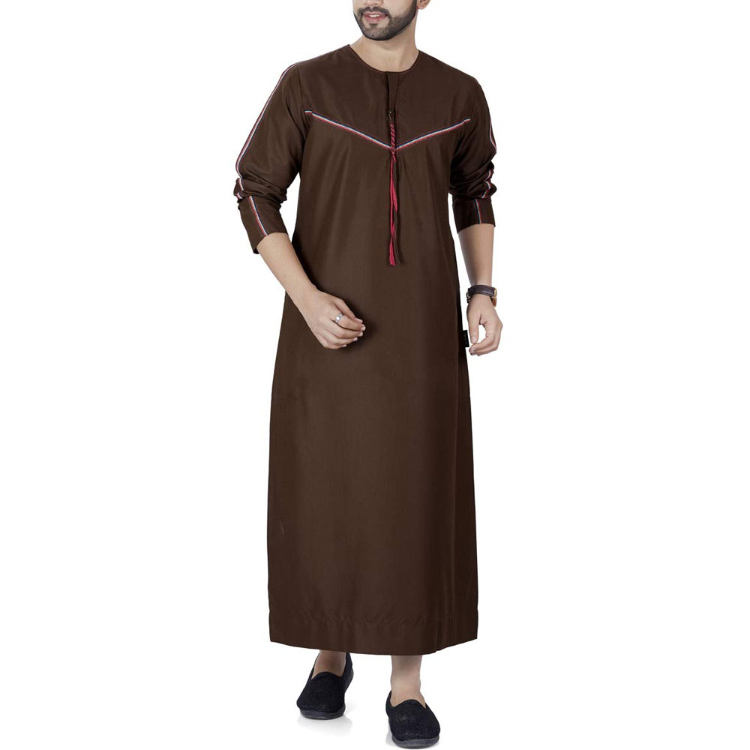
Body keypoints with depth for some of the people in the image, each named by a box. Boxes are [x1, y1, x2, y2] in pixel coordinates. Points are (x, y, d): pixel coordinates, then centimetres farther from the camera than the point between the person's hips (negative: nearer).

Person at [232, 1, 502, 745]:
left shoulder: (459, 94, 3)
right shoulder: (305, 84, -3)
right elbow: (254, 193, -2)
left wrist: (483, 291, 1)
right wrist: (306, 299, -16)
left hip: (421, 325, 1)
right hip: (329, 322, -1)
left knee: (416, 498, 0)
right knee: (322, 491, 5)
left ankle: (406, 681, 13)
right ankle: (330, 651, 27)